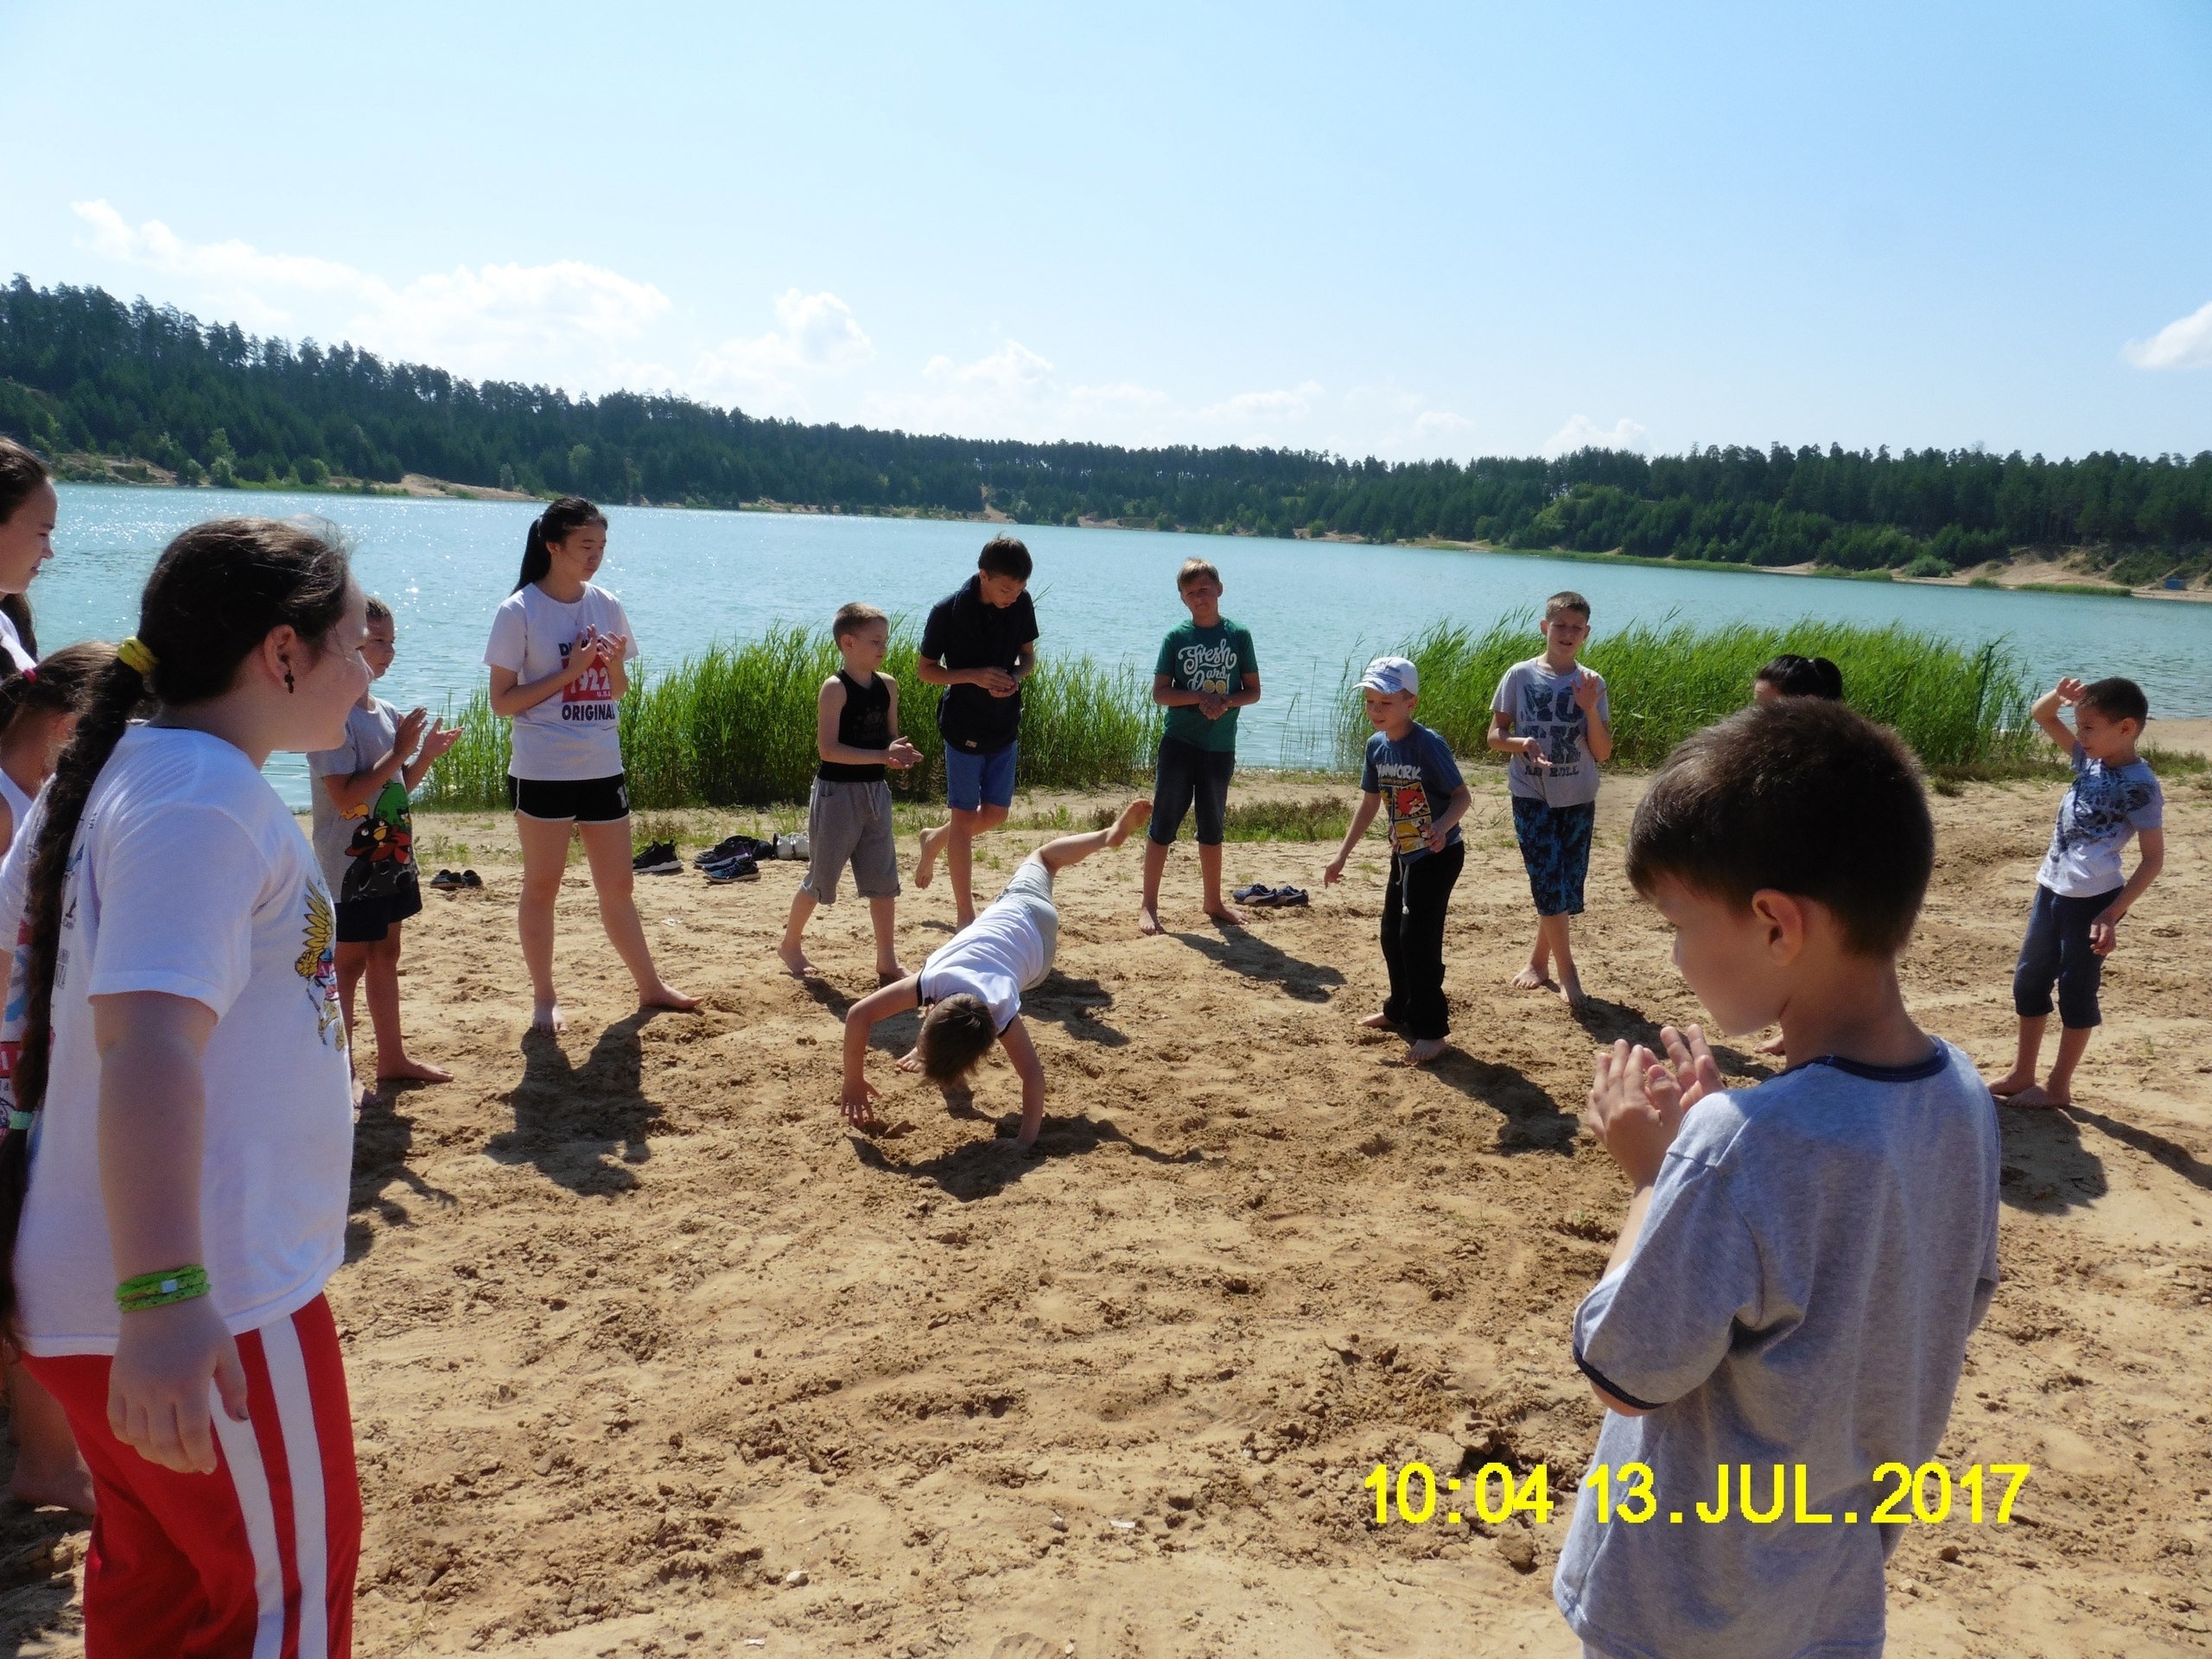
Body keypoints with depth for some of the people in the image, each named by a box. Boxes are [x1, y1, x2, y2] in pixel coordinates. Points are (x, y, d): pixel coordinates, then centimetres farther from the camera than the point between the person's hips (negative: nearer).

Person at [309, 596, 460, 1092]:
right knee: (349, 963, 0)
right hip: (350, 863, -9)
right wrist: (400, 752, -22)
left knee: (385, 957, 17)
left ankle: (393, 1057, 28)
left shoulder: (386, 713, 9)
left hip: (390, 859, 9)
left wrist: (426, 754, 0)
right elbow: (345, 796, -23)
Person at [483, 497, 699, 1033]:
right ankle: (543, 998, 20)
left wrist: (615, 665, -8)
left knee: (619, 885, 14)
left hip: (603, 768, 5)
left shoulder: (607, 606, 7)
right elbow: (502, 701, -9)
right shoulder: (519, 612, -8)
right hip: (543, 772, -5)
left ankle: (650, 985, 26)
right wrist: (569, 671, -17)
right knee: (542, 886, 7)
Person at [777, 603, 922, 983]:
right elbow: (828, 749, -21)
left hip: (875, 792, 6)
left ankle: (887, 962, 13)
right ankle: (790, 943, 28)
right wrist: (882, 756, -26)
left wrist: (900, 753, -9)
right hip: (837, 792, -6)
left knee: (884, 880, 6)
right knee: (821, 877, 6)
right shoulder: (835, 688, -14)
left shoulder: (887, 686, 5)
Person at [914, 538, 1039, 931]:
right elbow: (925, 668, -8)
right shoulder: (948, 611, -17)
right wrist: (975, 676, -22)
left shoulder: (1021, 604, -4)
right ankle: (965, 916, 9)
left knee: (995, 814, 13)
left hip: (1005, 725, 5)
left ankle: (934, 841, 41)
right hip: (964, 726, -5)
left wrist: (1016, 677, -14)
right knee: (965, 816, 0)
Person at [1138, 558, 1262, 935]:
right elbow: (1160, 693, -4)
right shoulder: (1177, 637, -2)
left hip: (1220, 747, 2)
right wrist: (1200, 698, -18)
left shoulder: (1239, 635, 1)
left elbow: (1253, 691, 3)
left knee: (1212, 826, 15)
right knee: (1163, 824, -1)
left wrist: (1227, 700, -16)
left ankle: (1214, 901, 28)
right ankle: (1148, 905, 7)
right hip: (1179, 744, -2)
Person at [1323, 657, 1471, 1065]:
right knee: (1392, 934, 16)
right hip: (1404, 854, 8)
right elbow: (1369, 803, 11)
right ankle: (1400, 1010, 36)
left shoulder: (1428, 744, -21)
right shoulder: (1377, 745, 1)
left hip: (1438, 855, -8)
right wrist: (1342, 855, 12)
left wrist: (1442, 827, -39)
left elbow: (1463, 795, -19)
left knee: (1418, 937, -10)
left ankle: (1431, 1029, 0)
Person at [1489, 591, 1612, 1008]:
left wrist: (1590, 709, -14)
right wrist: (1522, 744, -20)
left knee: (1569, 888, 5)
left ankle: (1539, 961, 25)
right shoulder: (1521, 676, -2)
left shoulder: (1592, 684, 3)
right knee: (1549, 883, -9)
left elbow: (1603, 754, 0)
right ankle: (1567, 974, 4)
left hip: (1578, 800, 2)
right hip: (1532, 796, -2)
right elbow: (1495, 735, 1)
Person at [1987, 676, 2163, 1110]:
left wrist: (2113, 915, -18)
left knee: (2076, 991, 3)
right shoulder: (2090, 760, 6)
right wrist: (2059, 696, -9)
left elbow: (2153, 859, -14)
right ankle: (2022, 1074, 26)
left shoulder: (2139, 786, -15)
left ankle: (2058, 1086, 15)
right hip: (2052, 889, 8)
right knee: (2029, 980, 14)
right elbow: (2041, 716, 14)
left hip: (2092, 900, -8)